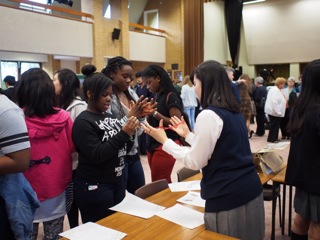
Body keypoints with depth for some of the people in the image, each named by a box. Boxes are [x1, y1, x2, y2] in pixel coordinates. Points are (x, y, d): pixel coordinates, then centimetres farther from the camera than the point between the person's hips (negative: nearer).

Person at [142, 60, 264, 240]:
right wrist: (188, 134, 24)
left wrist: (164, 140, -4)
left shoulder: (209, 115, -18)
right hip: (251, 189, 8)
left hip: (229, 197, -8)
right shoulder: (234, 111, 9)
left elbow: (195, 162, -14)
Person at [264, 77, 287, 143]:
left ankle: (274, 138, 23)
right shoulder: (275, 90, -18)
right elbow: (274, 102, -27)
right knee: (274, 125, -3)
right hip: (274, 112, -11)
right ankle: (271, 139, 5)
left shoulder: (276, 90, 16)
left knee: (275, 125, 15)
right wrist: (278, 111, -26)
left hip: (274, 111, 11)